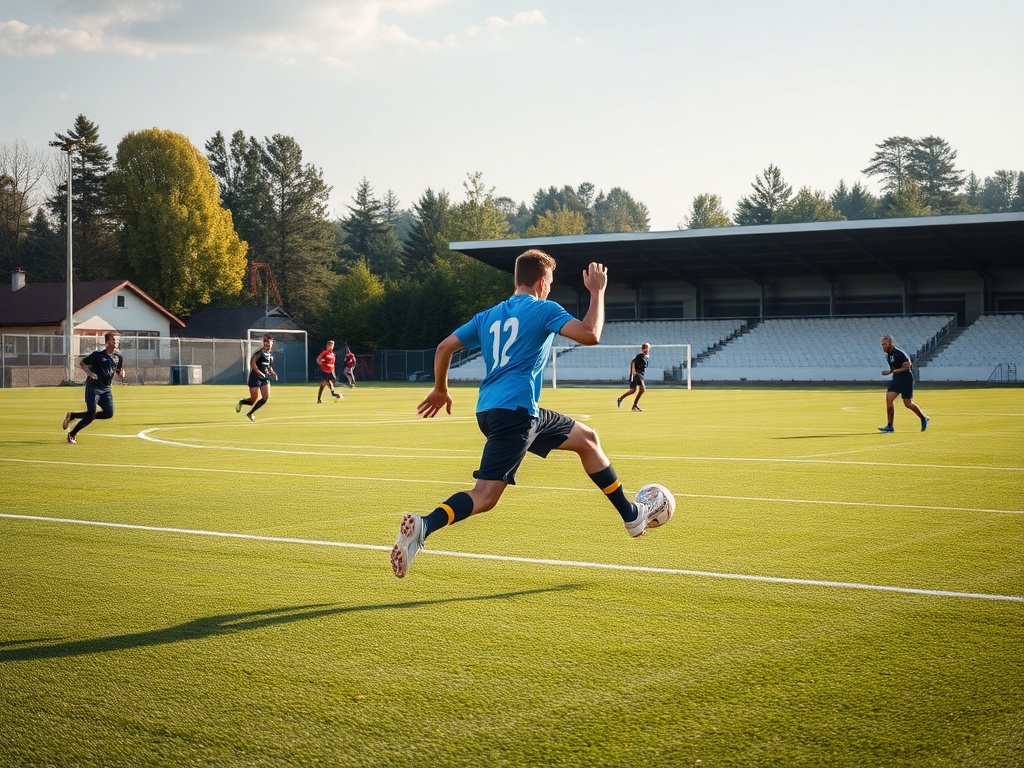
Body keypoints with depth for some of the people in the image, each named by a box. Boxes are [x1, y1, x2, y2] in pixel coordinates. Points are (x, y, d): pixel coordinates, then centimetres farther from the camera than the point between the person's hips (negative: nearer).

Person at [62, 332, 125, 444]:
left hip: (106, 389, 6)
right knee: (91, 414, -13)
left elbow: (120, 375, 14)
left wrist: (121, 373, -10)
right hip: (93, 387, -6)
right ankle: (71, 434, 7)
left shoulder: (118, 357, 6)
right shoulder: (97, 354, -9)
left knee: (109, 413, -5)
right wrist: (89, 373, -17)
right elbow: (81, 363, 0)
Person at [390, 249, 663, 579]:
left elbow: (444, 347, 17)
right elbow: (590, 335, -14)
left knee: (587, 438, 19)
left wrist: (440, 390, 30)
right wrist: (597, 292, -2)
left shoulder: (489, 315, 18)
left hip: (490, 410, 9)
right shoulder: (543, 310, -2)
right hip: (514, 412, -8)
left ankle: (631, 515, 23)